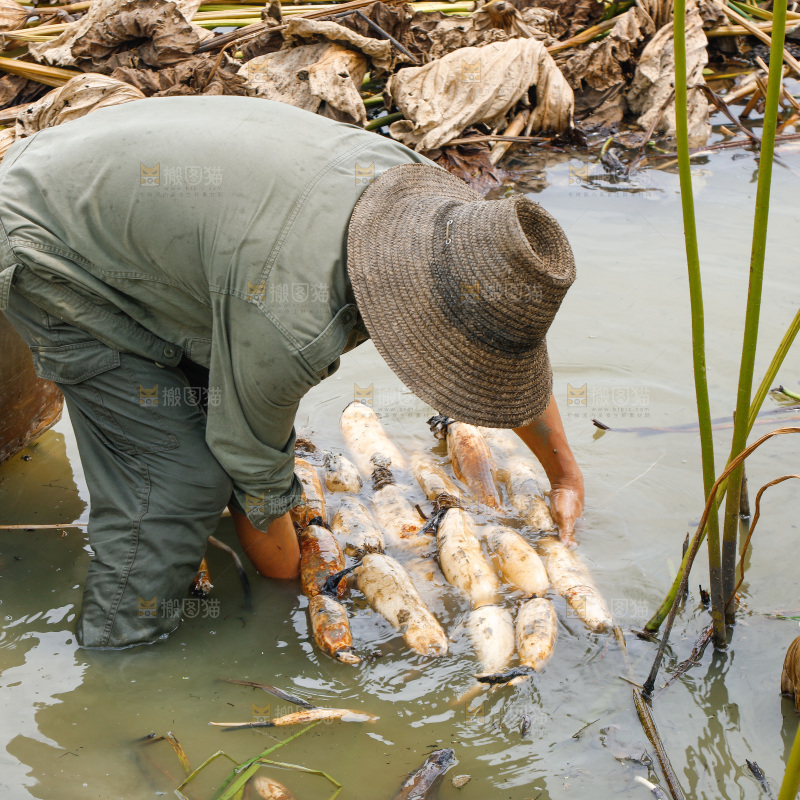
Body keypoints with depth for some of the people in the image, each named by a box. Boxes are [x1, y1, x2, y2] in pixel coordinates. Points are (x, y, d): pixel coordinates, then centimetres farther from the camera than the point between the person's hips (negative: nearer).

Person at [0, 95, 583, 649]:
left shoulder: (429, 196, -14)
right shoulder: (295, 319, -38)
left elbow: (510, 344, 4)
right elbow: (253, 466, -19)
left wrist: (564, 472, 13)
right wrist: (289, 587, -3)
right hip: (48, 253, -8)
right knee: (181, 478, -10)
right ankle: (120, 650, 6)